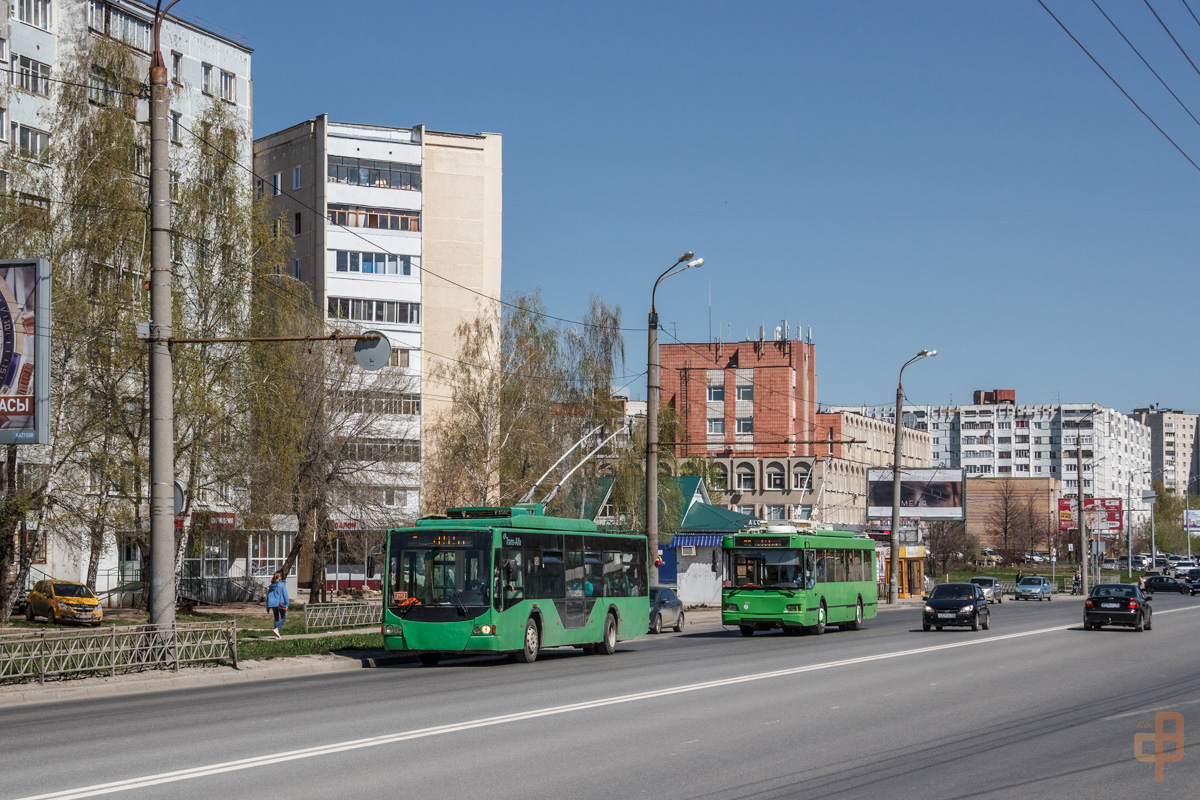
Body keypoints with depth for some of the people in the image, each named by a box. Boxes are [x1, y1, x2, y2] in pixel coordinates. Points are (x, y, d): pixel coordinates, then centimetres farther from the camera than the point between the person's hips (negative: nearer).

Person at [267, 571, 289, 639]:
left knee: (276, 619, 12)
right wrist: (286, 604, -7)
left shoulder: (271, 586, 8)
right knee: (283, 618, 6)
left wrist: (268, 607, 14)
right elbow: (285, 594, -10)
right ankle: (277, 629, -17)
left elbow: (268, 596, 10)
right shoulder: (282, 584, -6)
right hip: (280, 603, -5)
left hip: (272, 603, 5)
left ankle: (277, 635, 7)